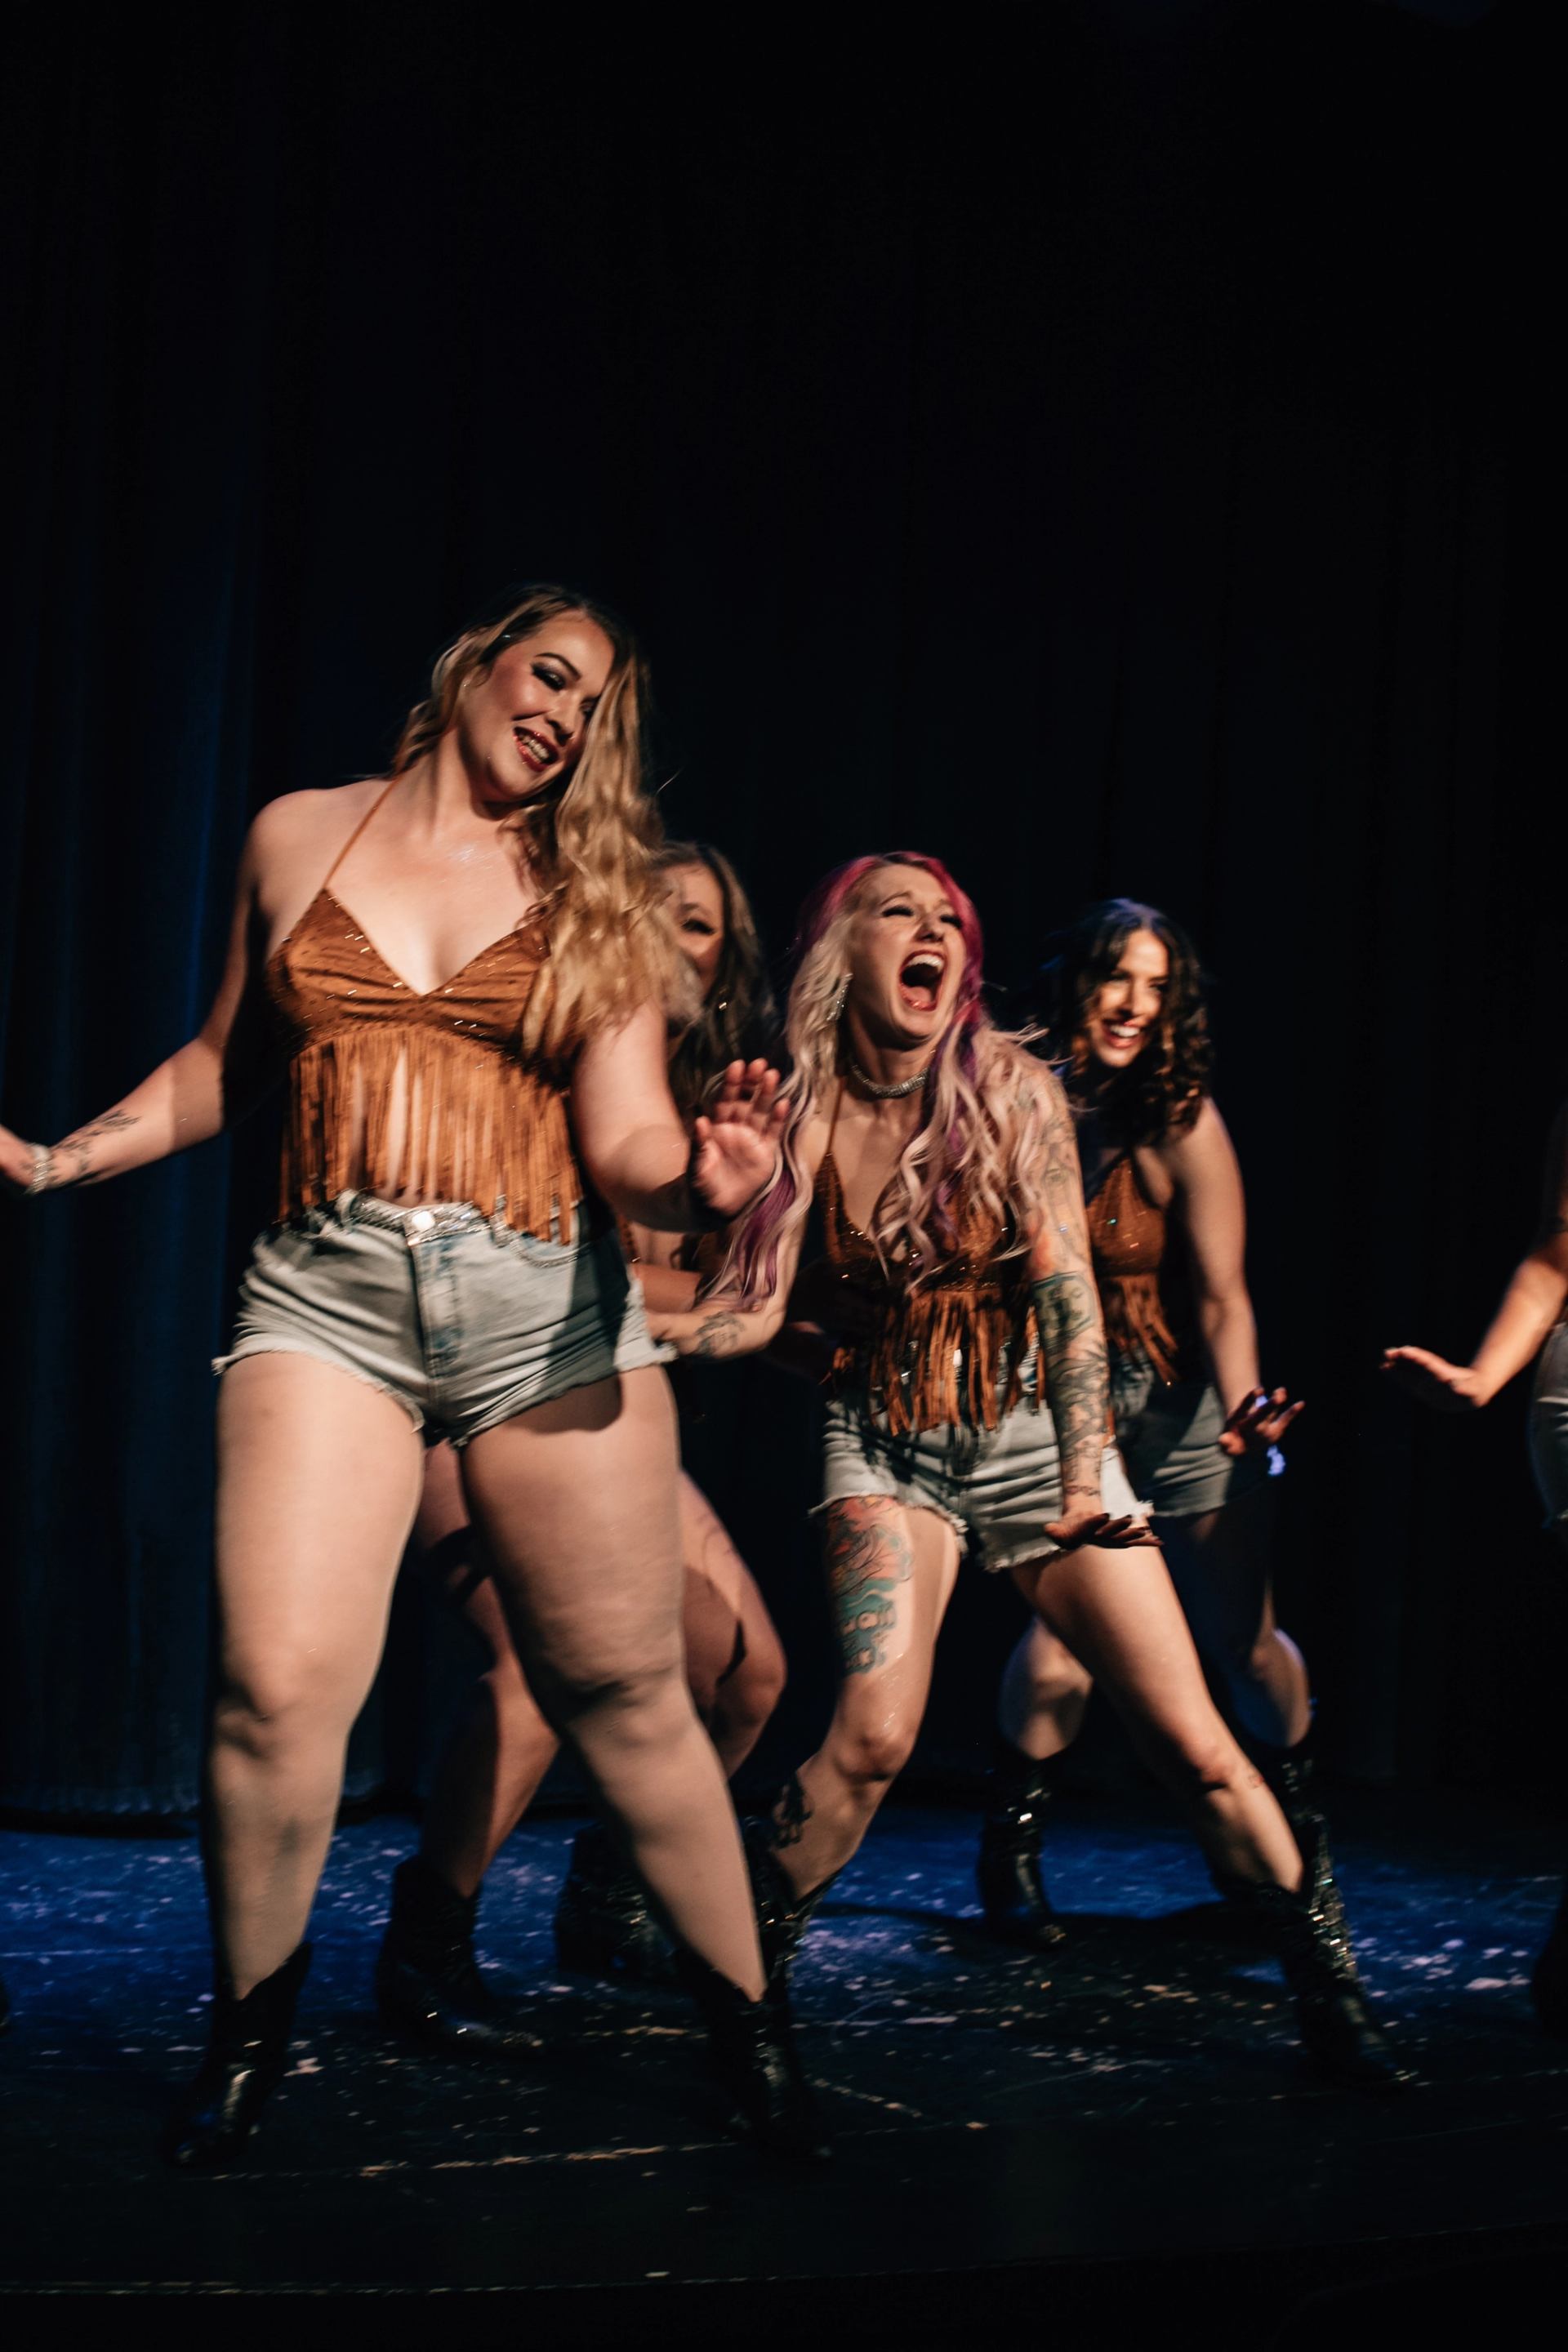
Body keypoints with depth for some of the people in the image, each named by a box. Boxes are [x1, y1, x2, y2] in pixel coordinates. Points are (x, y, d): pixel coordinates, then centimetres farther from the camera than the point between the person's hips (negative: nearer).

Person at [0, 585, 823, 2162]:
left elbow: (625, 1140, 1)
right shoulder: (296, 839, 13)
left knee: (624, 1690, 4)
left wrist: (700, 1179, -21)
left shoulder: (595, 895, 10)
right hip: (327, 1296, 0)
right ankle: (248, 2036, 8)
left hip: (545, 1308, 0)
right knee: (276, 1680, -15)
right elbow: (224, 1063, 23)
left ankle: (747, 2030, 20)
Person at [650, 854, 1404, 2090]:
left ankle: (1331, 1992, 12)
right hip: (888, 1444, 0)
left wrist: (1085, 1479, -18)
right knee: (873, 1736, -21)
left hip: (1034, 1424, 0)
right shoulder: (810, 1108, -5)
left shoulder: (1011, 1089, -8)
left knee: (1196, 1745, -4)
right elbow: (754, 1309, -7)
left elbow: (1067, 1289, -11)